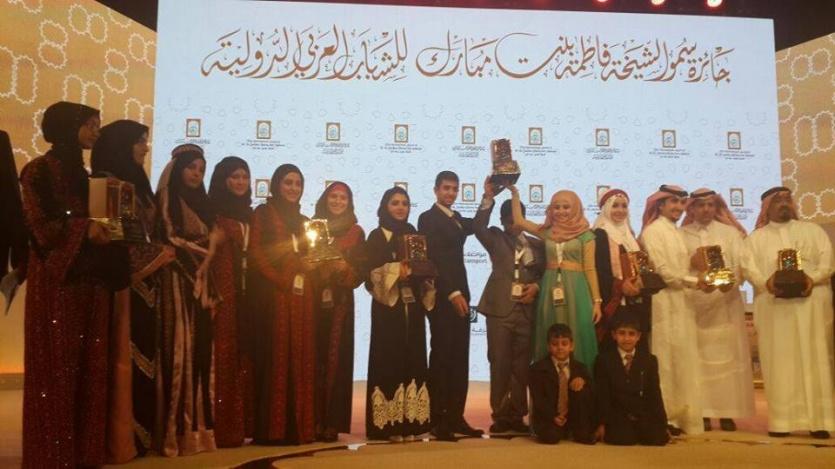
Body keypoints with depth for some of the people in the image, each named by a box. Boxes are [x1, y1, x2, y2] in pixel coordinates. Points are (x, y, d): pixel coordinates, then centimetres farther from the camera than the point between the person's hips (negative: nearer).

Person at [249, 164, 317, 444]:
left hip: (303, 296, 5)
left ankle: (300, 426, 8)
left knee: (302, 359, 2)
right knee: (276, 357, -8)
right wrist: (282, 281, -14)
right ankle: (273, 429, -3)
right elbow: (255, 252, -5)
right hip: (274, 294, -5)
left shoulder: (304, 221, 23)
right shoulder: (263, 213, 6)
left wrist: (311, 267, -1)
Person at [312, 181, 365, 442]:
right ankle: (312, 421, 4)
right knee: (313, 359, -4)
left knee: (336, 359, -2)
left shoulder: (356, 232, 9)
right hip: (313, 301, 0)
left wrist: (345, 268, -13)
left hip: (340, 303, 0)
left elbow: (361, 272, 6)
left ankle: (332, 422, 4)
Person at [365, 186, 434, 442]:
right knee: (389, 360, -6)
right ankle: (389, 424, -1)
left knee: (413, 359, 3)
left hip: (413, 306, 5)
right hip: (388, 306, -5)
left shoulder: (415, 235, 18)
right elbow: (373, 271, -7)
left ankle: (410, 422, 8)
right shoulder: (377, 236, 3)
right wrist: (397, 271, -20)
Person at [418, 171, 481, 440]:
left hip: (459, 295, 8)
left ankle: (456, 417, 12)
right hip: (442, 297, -8)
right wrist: (452, 293, -17)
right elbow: (433, 260, -12)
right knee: (441, 357, -5)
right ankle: (438, 420, 0)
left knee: (460, 359, 7)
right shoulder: (428, 218, -4)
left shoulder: (457, 219, 21)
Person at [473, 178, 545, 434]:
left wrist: (536, 287, -5)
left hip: (526, 310, 2)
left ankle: (517, 415, 13)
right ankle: (500, 415, 5)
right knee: (499, 363, -1)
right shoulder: (495, 238, 8)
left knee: (521, 365, 5)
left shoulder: (537, 244, 15)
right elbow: (478, 227, -12)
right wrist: (488, 198, -19)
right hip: (500, 308, -2)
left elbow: (545, 273, 15)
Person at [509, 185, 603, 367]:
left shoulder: (585, 235, 1)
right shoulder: (547, 232, 10)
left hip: (575, 290, -3)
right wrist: (515, 193, 9)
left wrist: (596, 300, -3)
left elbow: (590, 269, 0)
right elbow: (519, 220, 13)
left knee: (575, 339, 0)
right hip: (550, 289, 3)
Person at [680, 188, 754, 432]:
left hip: (726, 302, 1)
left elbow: (742, 265, 0)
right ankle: (702, 412, 1)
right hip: (694, 302, -1)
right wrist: (691, 263, -14)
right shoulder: (681, 235, 9)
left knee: (727, 355, -1)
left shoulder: (730, 232, 11)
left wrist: (731, 281, -18)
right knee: (699, 356, -3)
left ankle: (727, 412, 5)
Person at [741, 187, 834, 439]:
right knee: (780, 362, -3)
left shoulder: (813, 230, 17)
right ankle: (782, 420, -1)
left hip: (812, 301, 1)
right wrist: (766, 282, -19)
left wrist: (813, 277, -15)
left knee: (814, 359, -1)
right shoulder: (756, 237, 14)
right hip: (774, 304, -1)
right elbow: (748, 266, 1)